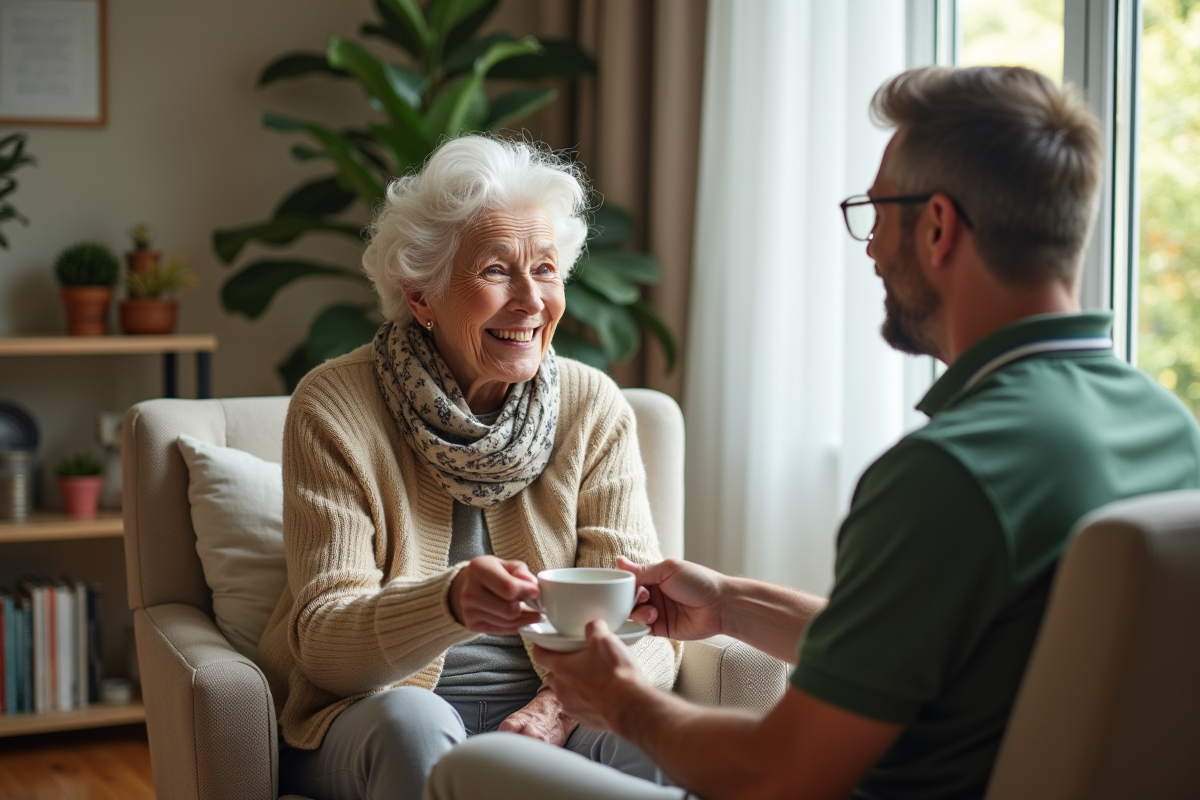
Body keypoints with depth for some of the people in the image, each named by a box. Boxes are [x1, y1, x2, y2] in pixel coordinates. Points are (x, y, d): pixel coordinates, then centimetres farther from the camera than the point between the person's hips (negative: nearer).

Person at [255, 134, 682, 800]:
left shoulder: (593, 408, 0)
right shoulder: (335, 407, -8)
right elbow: (324, 639, -15)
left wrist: (566, 702, -29)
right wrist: (451, 603, -37)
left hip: (537, 714, 2)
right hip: (371, 716, -1)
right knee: (412, 718, -35)